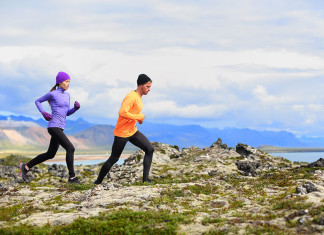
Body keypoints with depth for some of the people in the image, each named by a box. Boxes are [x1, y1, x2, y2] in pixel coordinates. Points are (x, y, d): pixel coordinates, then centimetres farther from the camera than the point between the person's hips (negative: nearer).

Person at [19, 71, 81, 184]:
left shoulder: (67, 95, 16)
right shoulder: (52, 94, -5)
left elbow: (67, 113, 19)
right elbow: (37, 101, 9)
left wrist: (76, 108, 0)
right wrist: (43, 113, -7)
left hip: (60, 128, 9)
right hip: (53, 127, -9)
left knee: (50, 154, 13)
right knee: (70, 148, -17)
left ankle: (26, 166, 23)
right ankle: (72, 176, -12)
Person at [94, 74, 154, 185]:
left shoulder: (139, 96, 10)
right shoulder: (131, 97, -21)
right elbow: (122, 113, -32)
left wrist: (139, 118, 8)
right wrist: (138, 117, -23)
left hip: (133, 131, 9)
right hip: (122, 133, -9)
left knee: (150, 149, -4)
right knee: (113, 159, 0)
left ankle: (145, 178, -5)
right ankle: (98, 182, 15)